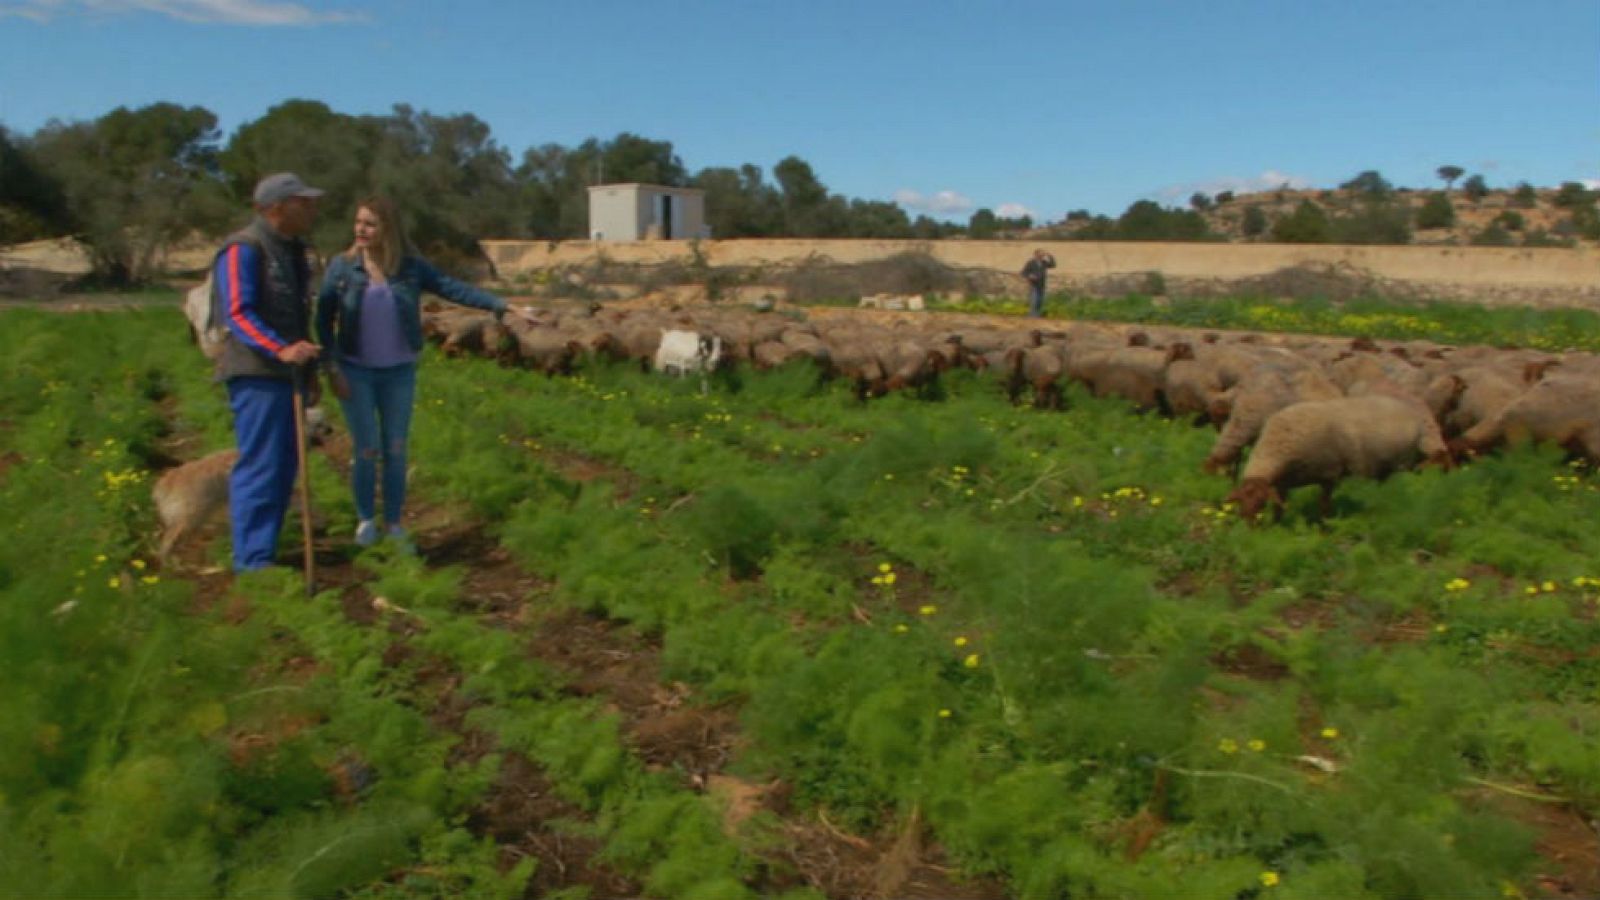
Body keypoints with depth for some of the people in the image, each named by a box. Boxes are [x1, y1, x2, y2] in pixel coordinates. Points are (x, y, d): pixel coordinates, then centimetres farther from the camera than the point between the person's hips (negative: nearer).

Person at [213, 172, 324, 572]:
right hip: (257, 375, -9)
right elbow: (238, 314, -20)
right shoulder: (243, 250, -11)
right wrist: (281, 350, -34)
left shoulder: (292, 249, 18)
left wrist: (308, 371, 25)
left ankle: (262, 549, 23)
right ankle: (253, 561, -2)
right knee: (260, 466, -9)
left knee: (284, 466, 12)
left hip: (286, 373, 9)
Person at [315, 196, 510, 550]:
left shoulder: (411, 267, -4)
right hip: (356, 373, -1)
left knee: (395, 451, 6)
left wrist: (497, 304, -24)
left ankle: (394, 525, 19)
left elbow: (453, 287, -12)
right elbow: (324, 319, -2)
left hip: (399, 373, 1)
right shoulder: (342, 266, -5)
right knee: (367, 451, -1)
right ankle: (365, 520, 21)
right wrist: (332, 368, -8)